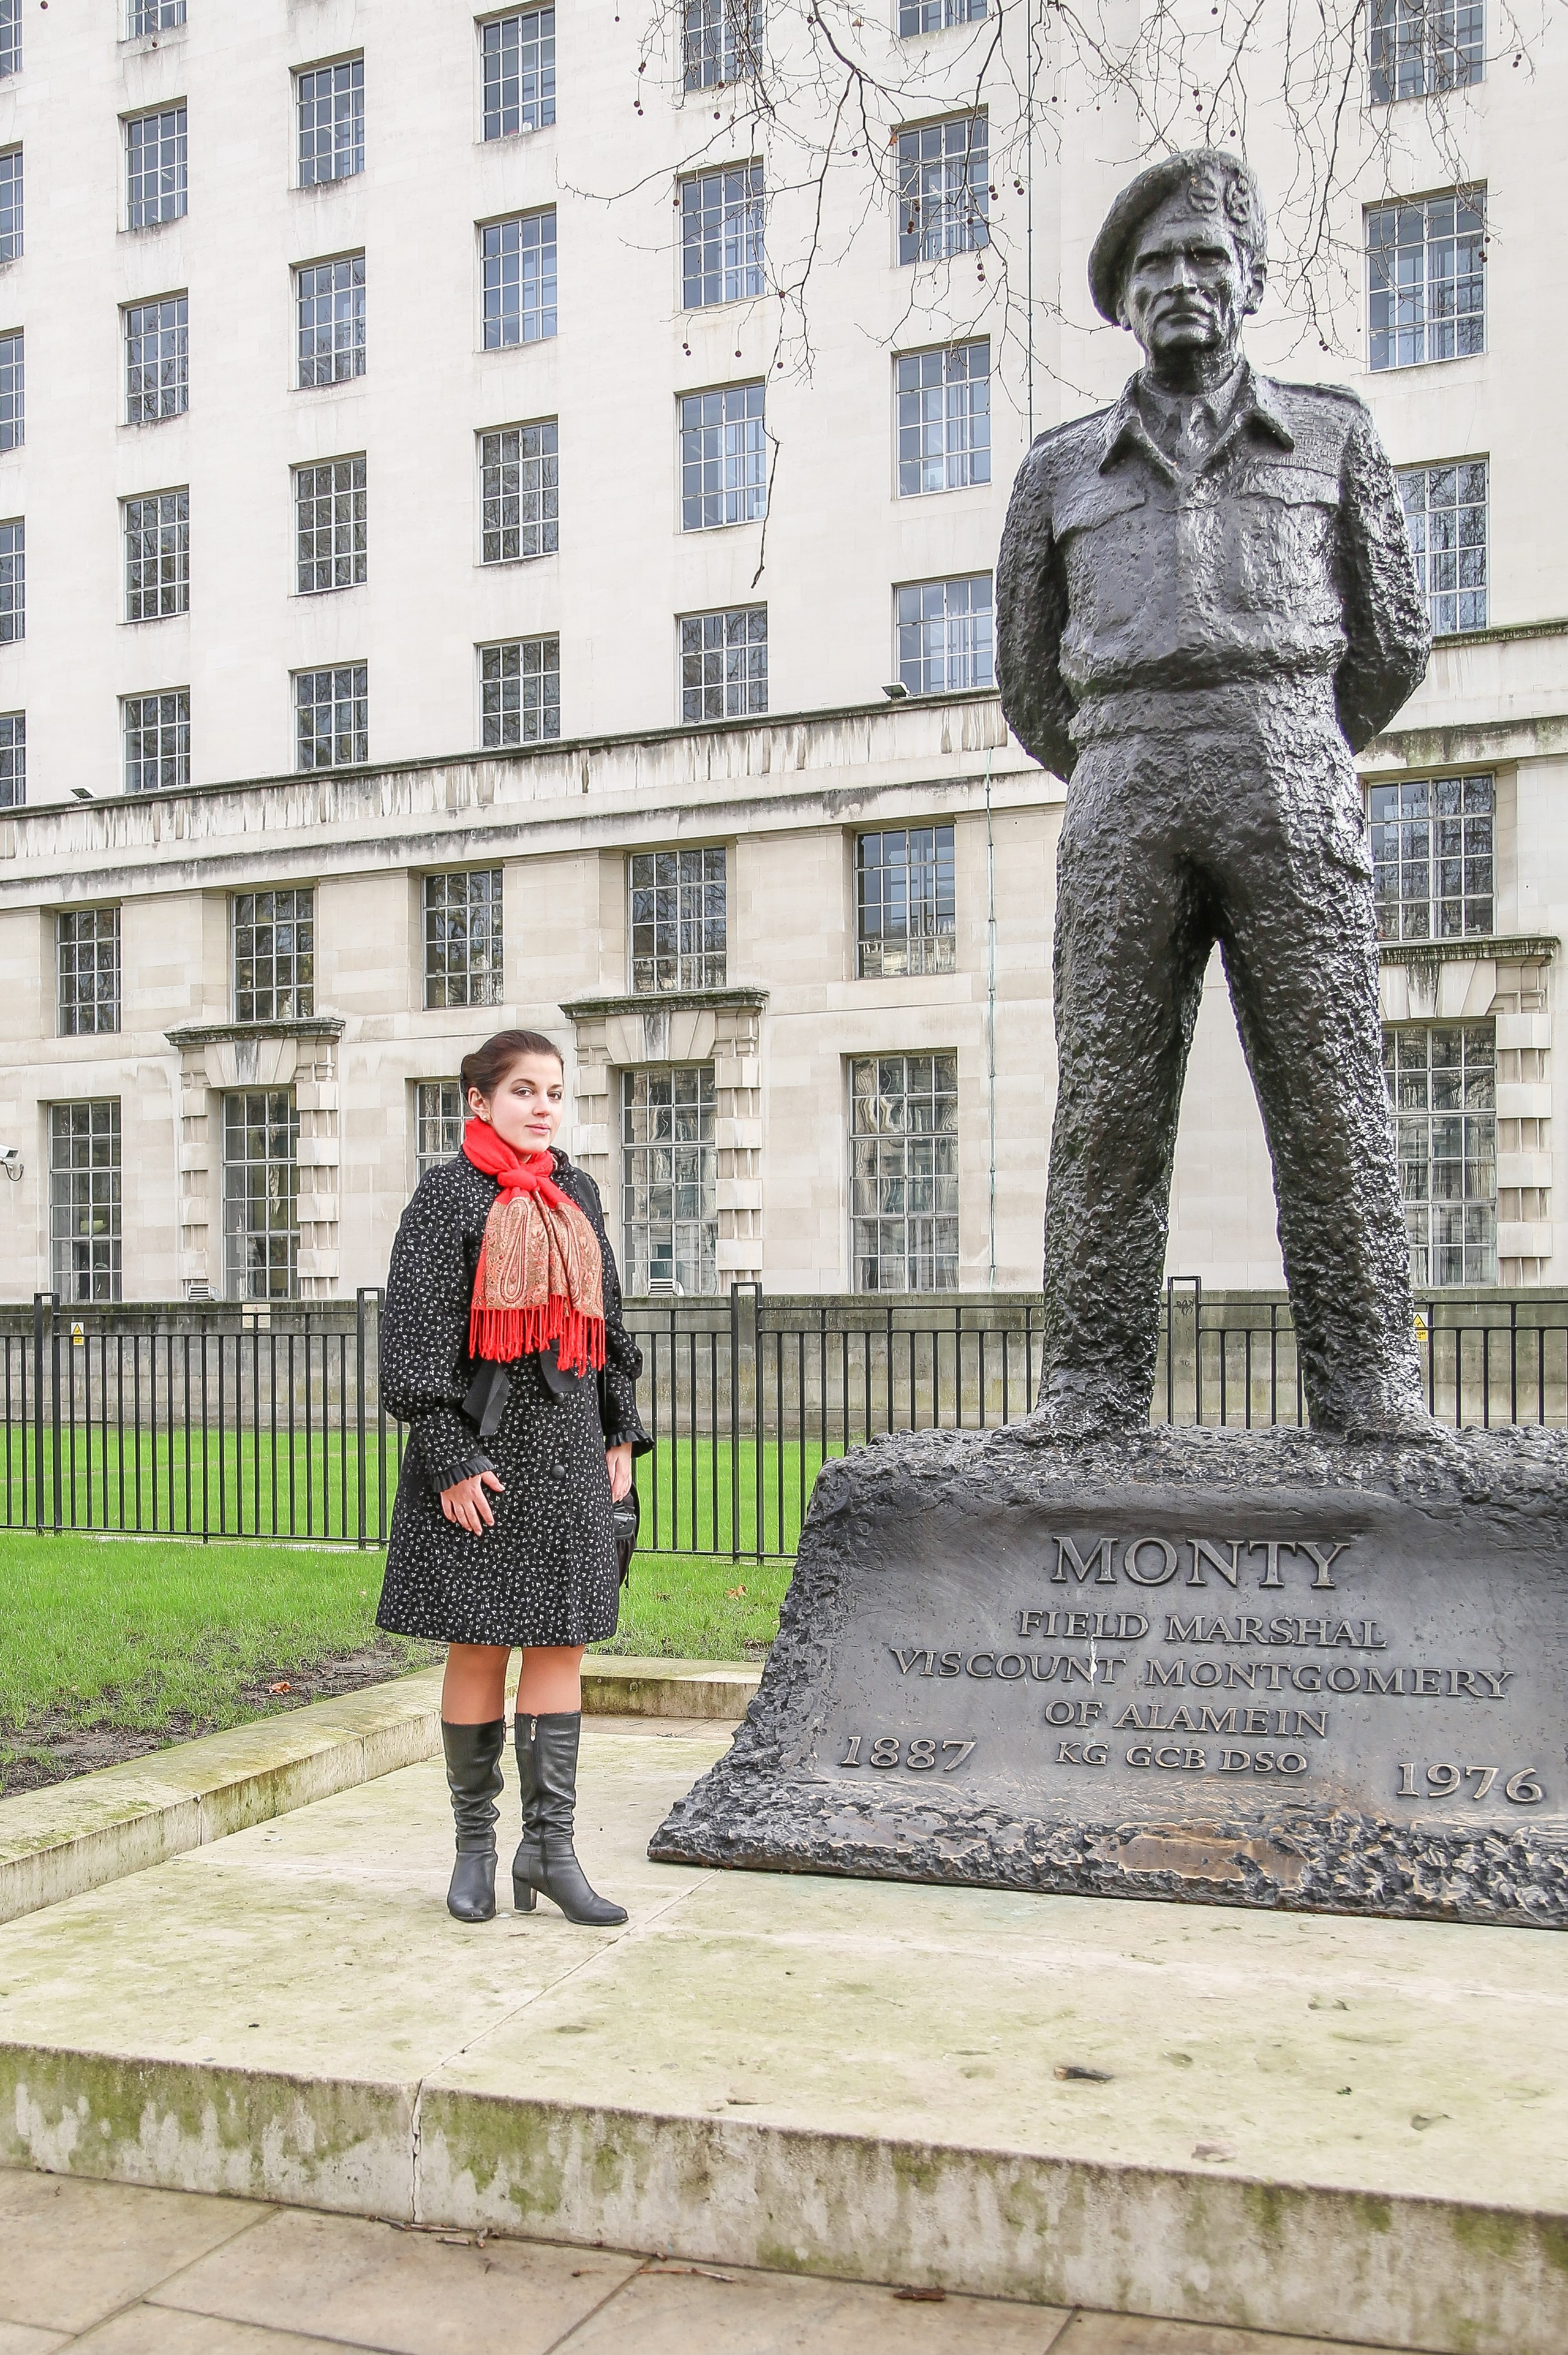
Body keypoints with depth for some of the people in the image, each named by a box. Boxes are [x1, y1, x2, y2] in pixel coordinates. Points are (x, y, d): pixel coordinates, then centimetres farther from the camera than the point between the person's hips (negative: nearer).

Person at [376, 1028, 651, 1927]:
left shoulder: (578, 1193, 13)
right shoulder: (449, 1195, -4)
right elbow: (416, 1335, -8)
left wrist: (621, 1432, 12)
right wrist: (450, 1459, -14)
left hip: (570, 1447, 5)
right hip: (483, 1447, -5)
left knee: (562, 1642, 4)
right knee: (478, 1647, 3)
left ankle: (550, 1844, 11)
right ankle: (476, 1842, 16)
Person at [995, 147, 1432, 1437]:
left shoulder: (1332, 433, 18)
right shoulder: (1061, 467, 20)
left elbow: (1394, 643, 19)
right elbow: (1027, 678, 23)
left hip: (1289, 778, -1)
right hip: (1120, 791, 1)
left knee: (1332, 1100, -6)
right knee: (1108, 1108, -5)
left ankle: (1374, 1399, -3)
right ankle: (1093, 1403, -4)